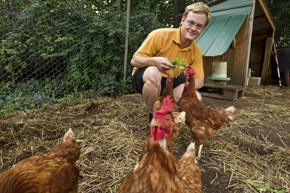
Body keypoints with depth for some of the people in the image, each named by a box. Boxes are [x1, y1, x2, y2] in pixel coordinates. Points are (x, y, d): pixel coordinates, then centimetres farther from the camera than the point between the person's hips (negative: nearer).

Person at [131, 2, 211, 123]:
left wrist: (183, 87, -27)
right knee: (154, 72, -40)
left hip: (169, 83, 4)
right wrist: (154, 61, -40)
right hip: (144, 77, -4)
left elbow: (199, 80, -4)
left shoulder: (196, 52, -5)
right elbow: (134, 60, -18)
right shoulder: (160, 35, -21)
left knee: (196, 98, -18)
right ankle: (153, 117, -17)